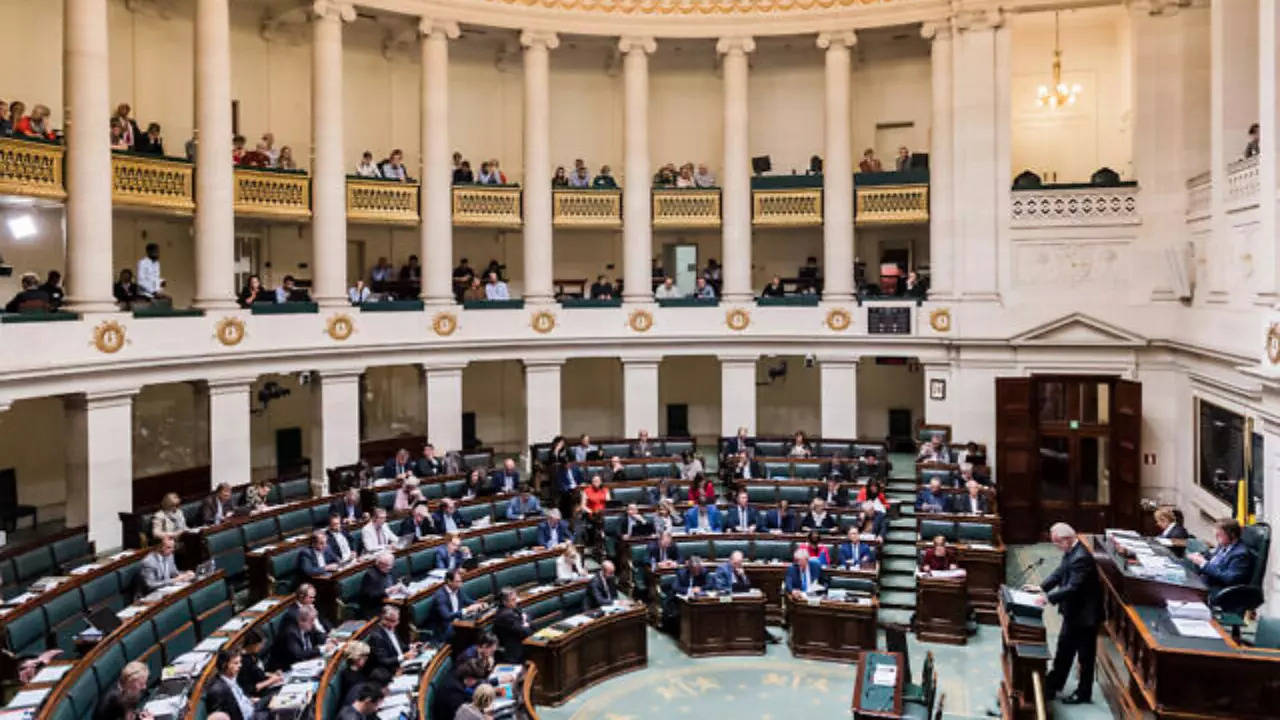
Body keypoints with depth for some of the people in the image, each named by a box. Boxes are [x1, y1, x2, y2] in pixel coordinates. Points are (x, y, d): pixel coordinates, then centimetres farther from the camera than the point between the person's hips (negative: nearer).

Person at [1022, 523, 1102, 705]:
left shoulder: (1081, 557, -29)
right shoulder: (1071, 552, 2)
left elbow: (1073, 588, -32)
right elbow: (1059, 573, 10)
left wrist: (1048, 597, -36)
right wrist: (1041, 587, -1)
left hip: (1084, 614, -10)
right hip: (1073, 612, 10)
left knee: (1085, 654, 8)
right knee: (1064, 650, 18)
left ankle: (1084, 693, 23)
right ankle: (1052, 686, 30)